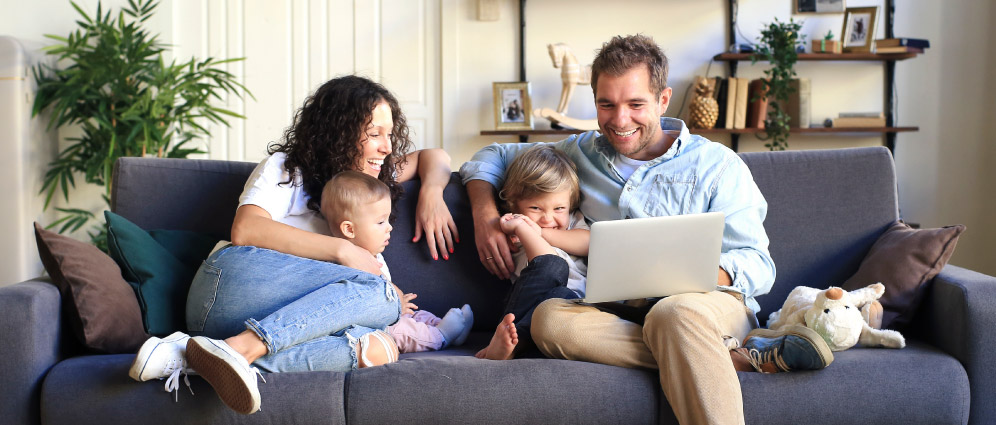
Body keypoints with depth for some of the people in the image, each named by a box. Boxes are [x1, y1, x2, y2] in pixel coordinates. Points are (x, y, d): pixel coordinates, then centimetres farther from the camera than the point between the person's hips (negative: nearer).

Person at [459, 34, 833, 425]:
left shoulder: (717, 165, 6)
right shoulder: (582, 153, 16)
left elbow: (758, 265, -1)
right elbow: (492, 157, 24)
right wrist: (485, 216, 2)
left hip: (709, 303, -4)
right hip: (621, 312, 4)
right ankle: (738, 356, -29)